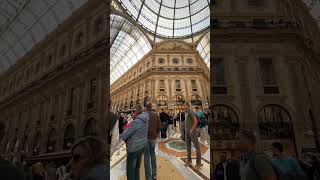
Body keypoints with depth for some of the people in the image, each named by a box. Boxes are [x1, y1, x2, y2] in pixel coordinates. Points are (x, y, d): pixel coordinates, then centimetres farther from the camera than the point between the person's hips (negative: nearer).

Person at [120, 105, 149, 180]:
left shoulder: (136, 121, -23)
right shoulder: (145, 120, 3)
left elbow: (127, 133, -18)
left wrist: (118, 138, -2)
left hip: (134, 148, -9)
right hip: (142, 145, 9)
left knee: (130, 169, 5)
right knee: (137, 167, 21)